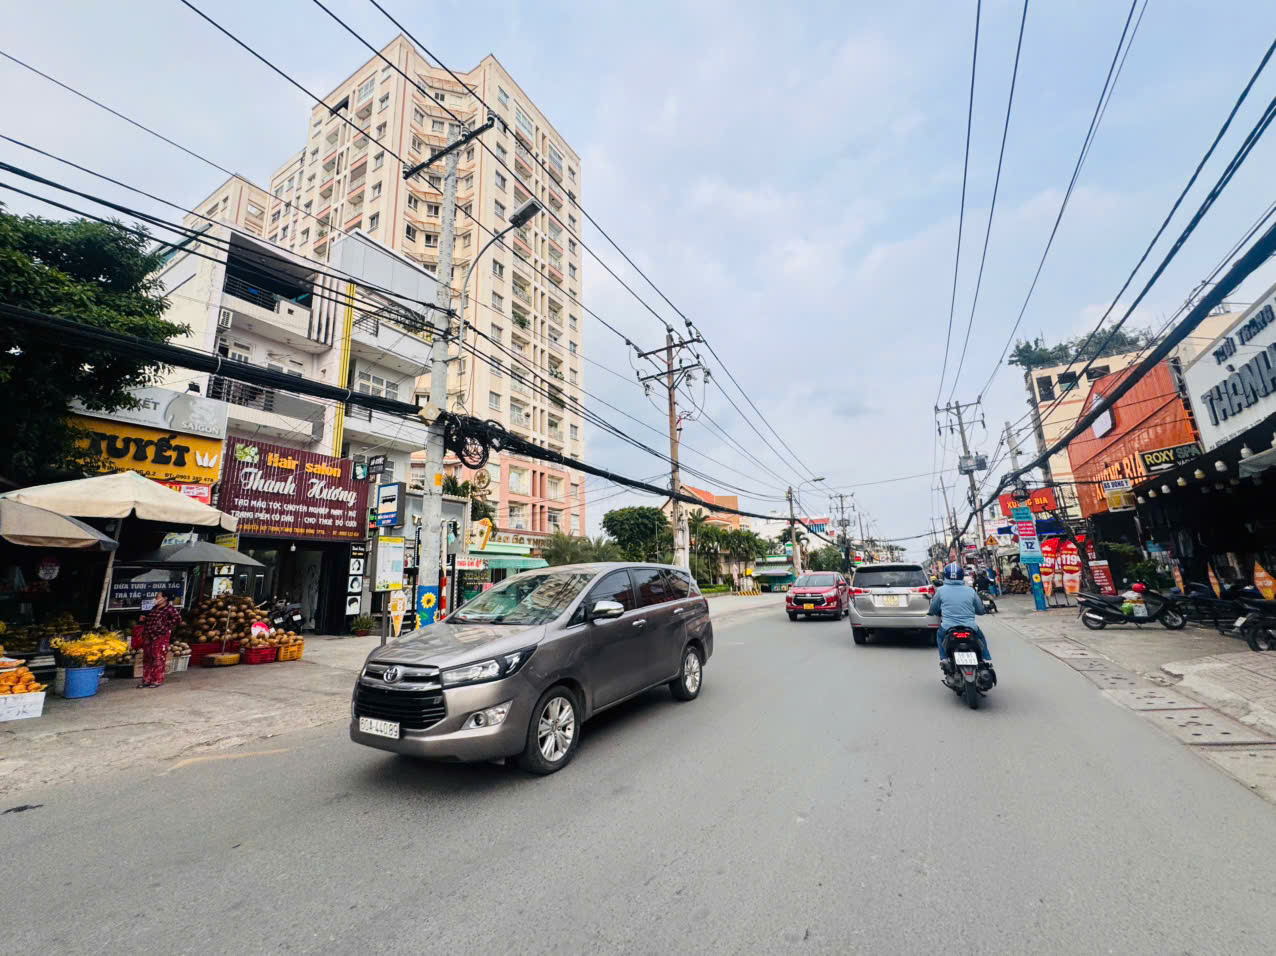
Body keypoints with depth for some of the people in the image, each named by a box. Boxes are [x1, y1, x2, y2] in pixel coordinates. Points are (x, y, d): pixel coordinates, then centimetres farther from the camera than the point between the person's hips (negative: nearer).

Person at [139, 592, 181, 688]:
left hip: (160, 637, -8)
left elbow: (178, 619, -17)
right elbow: (150, 620, 26)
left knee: (158, 658, -3)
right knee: (147, 658, 11)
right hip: (149, 637, 8)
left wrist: (165, 625, -15)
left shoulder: (169, 608, -9)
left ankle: (157, 680, 4)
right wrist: (144, 619, 7)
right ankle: (147, 680, 20)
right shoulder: (154, 608, 15)